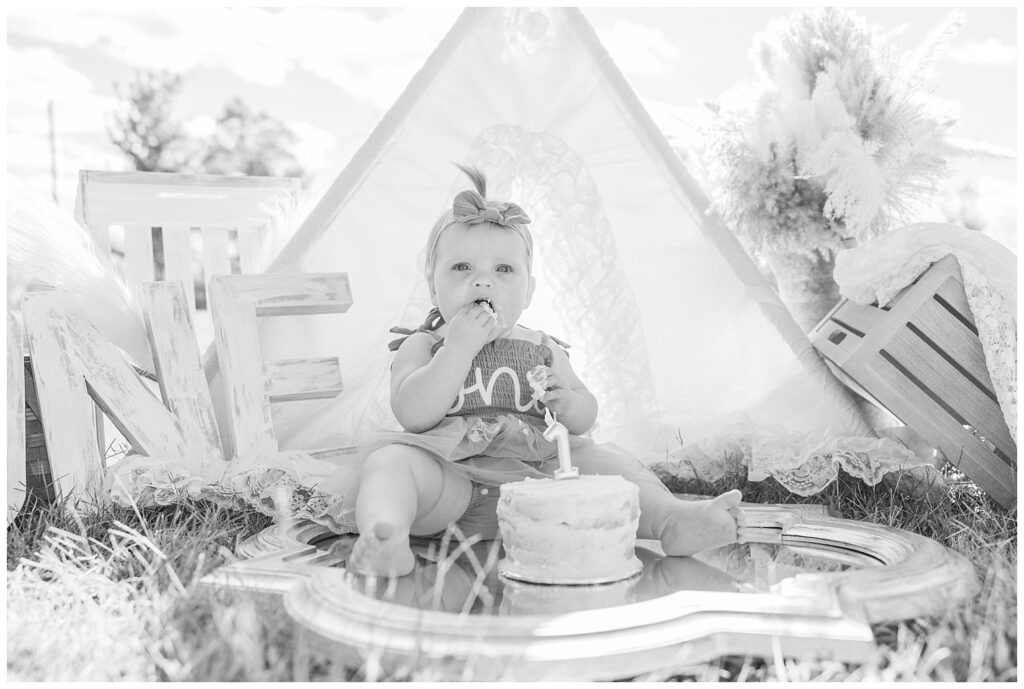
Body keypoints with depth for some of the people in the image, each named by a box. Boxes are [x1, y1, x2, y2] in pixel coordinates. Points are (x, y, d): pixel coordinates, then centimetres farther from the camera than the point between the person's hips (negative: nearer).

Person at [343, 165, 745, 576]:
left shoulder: (542, 349, 18)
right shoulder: (421, 347, 7)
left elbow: (587, 416, 17)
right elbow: (413, 416, -12)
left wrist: (566, 402, -9)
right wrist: (460, 348, -17)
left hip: (534, 470, 3)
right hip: (448, 474, -3)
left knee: (602, 458, -15)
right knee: (392, 461, -30)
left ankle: (670, 519, -28)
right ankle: (384, 534, -57)